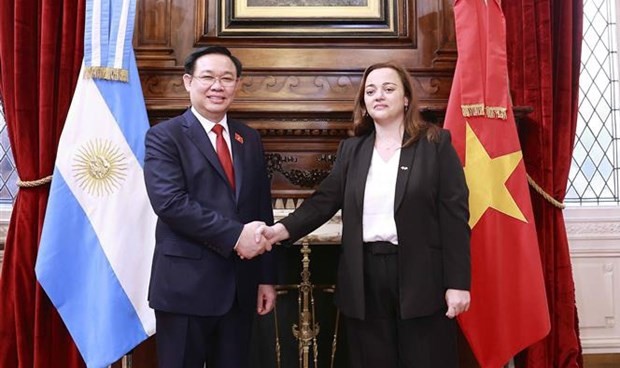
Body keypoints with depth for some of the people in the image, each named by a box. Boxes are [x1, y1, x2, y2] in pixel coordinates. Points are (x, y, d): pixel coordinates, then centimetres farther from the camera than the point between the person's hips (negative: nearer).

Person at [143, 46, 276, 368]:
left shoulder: (250, 139, 11)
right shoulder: (164, 136, -5)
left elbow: (263, 211, 11)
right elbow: (170, 202, -19)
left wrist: (266, 277, 9)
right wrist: (234, 235, -20)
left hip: (240, 287, 5)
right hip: (186, 285, -5)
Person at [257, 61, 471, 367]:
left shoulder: (436, 143, -1)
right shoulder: (351, 149, 10)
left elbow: (454, 215, -5)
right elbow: (323, 201, 1)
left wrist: (457, 283, -10)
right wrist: (282, 229, -17)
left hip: (421, 277, -3)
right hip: (365, 277, 3)